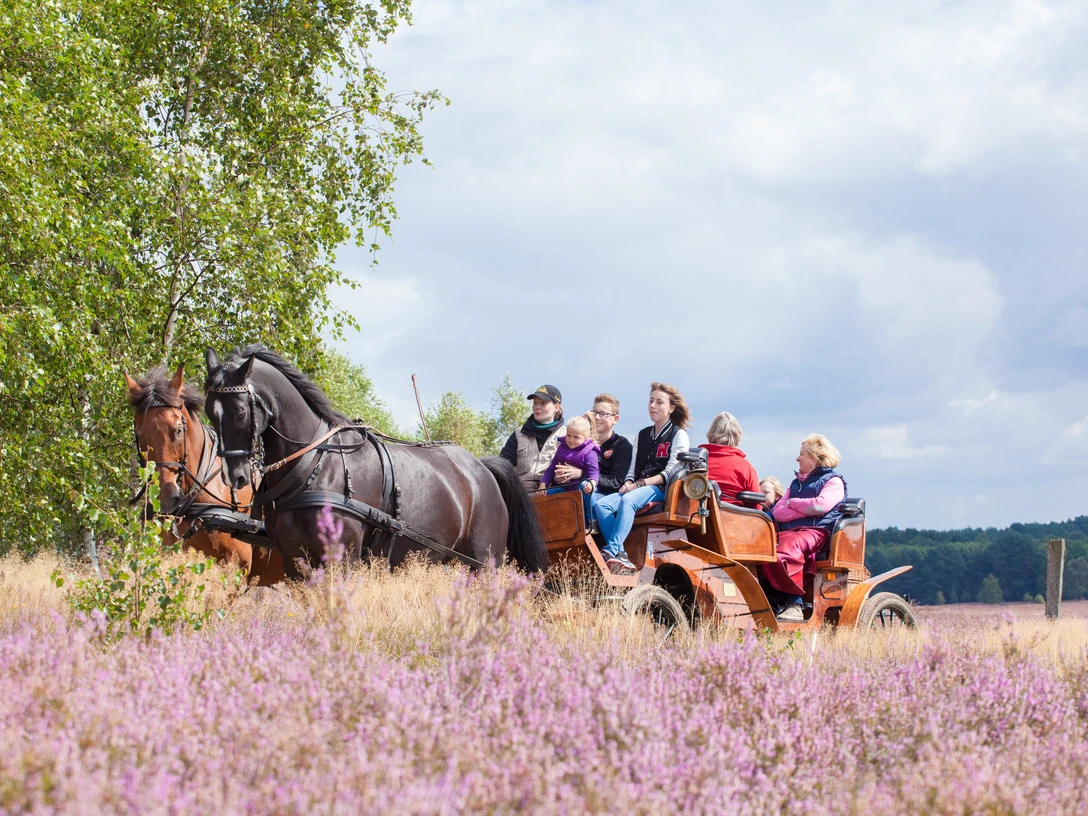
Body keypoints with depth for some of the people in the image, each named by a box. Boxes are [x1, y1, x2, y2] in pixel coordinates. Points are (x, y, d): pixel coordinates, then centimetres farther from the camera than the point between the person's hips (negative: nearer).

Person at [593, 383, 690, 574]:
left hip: (661, 489, -6)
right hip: (637, 489, 6)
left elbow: (670, 473, -6)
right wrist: (627, 484, -4)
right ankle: (620, 557, -35)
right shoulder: (643, 434, 24)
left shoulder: (678, 435, 4)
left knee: (627, 501, -37)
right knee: (600, 505, -22)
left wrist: (640, 484, -14)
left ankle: (609, 552, -46)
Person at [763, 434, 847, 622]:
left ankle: (794, 604, -39)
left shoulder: (833, 481, 12)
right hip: (787, 530, 6)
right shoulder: (796, 483, 32)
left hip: (815, 531, -6)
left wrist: (792, 503, 6)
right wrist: (805, 509, 1)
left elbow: (820, 506, -10)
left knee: (788, 546, -40)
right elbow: (778, 512, 16)